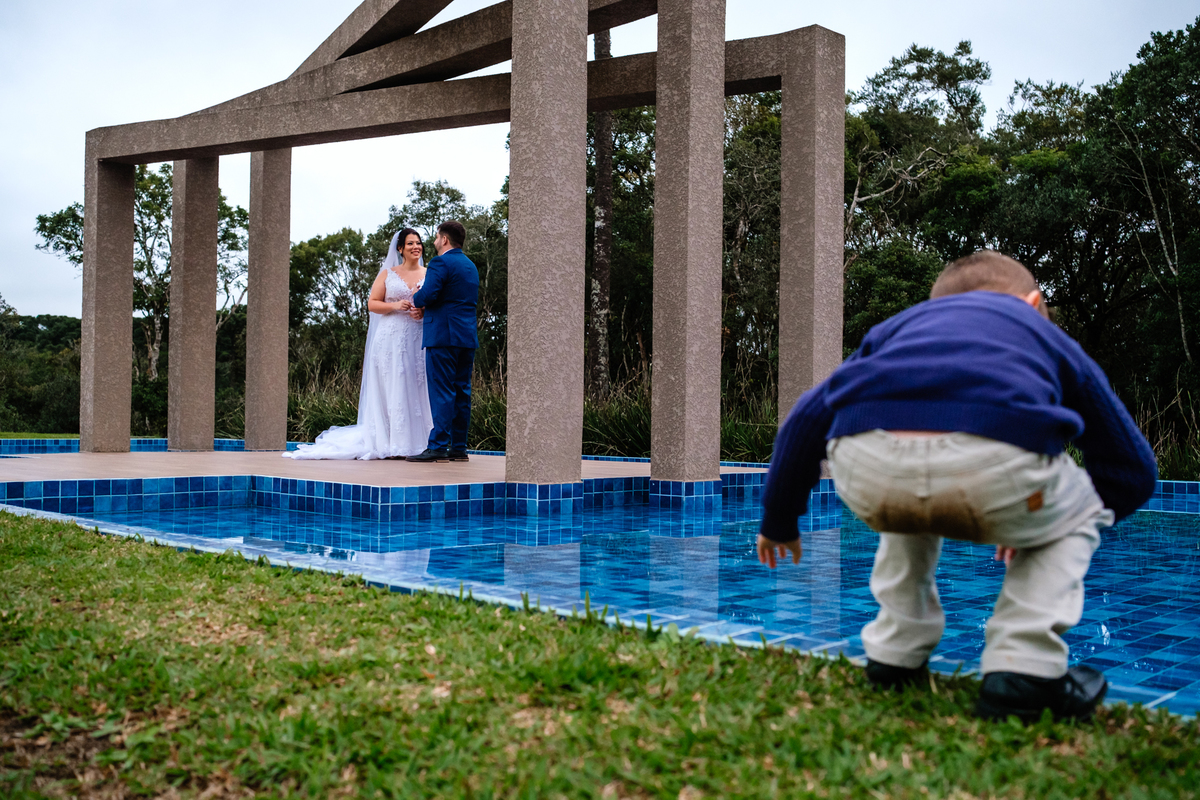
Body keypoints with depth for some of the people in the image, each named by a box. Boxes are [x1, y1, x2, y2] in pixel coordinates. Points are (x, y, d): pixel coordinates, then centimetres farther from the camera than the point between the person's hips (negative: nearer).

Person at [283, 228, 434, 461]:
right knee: (392, 390, -4)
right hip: (391, 339, -1)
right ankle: (393, 444, -4)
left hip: (420, 338, 1)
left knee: (417, 389, -4)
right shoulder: (387, 274, 10)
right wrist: (395, 306, -10)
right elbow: (372, 303, 7)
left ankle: (416, 443, -1)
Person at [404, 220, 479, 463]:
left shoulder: (441, 263, -8)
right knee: (461, 392, 8)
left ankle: (438, 446, -10)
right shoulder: (471, 266, 20)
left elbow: (428, 294, -20)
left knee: (442, 392, -8)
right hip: (468, 336, 8)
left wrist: (414, 302, 2)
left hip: (443, 336, -8)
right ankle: (458, 447, 10)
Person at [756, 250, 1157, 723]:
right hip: (993, 466, -2)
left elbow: (807, 419, 35)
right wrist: (1028, 525, 57)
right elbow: (1134, 473, 41)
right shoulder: (1051, 337, 36)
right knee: (1072, 515, 32)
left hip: (868, 471, 3)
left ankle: (894, 657, 35)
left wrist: (778, 521, 50)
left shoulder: (901, 324, 39)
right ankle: (1021, 672, 17)